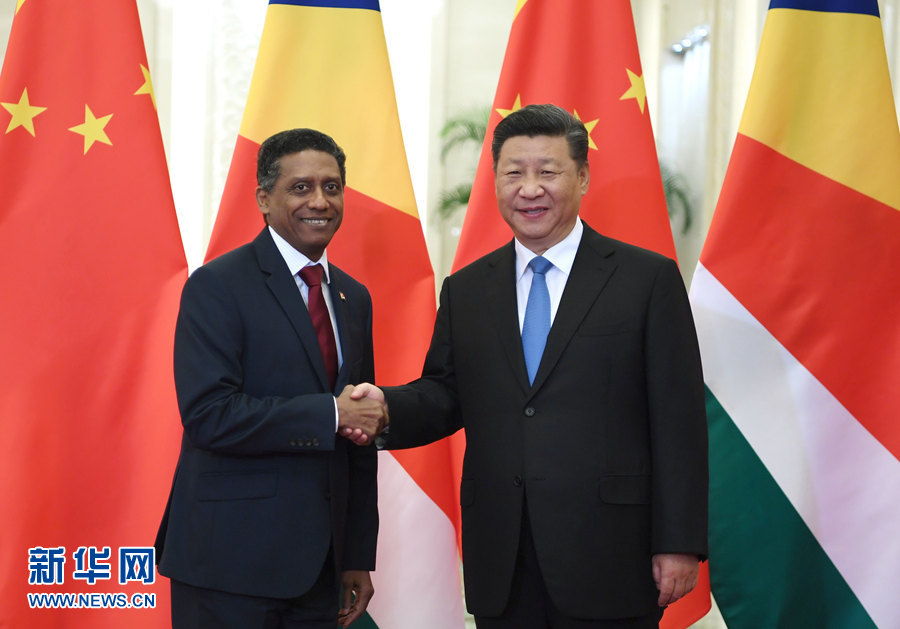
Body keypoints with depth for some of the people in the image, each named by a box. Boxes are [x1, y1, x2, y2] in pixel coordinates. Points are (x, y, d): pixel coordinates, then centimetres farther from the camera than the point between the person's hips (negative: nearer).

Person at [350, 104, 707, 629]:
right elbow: (445, 394, 12)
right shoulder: (465, 291, 12)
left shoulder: (649, 279, -1)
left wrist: (679, 545, -9)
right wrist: (387, 407, -10)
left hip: (607, 562, -3)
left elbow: (679, 422, -4)